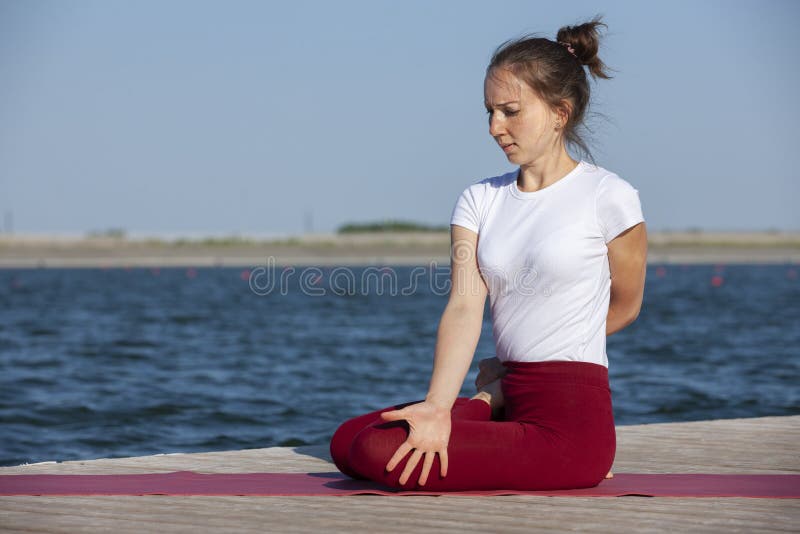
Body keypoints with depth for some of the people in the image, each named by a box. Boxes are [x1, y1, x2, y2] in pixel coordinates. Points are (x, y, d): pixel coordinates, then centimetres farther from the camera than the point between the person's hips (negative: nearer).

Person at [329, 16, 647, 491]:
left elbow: (625, 308, 6)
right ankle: (494, 403, 7)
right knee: (348, 442, -2)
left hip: (572, 420, -6)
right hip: (512, 398, 7)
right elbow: (465, 306, -5)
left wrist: (508, 367, 13)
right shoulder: (481, 201, 8)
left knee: (378, 453, -20)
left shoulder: (607, 197, -6)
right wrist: (437, 405, -23)